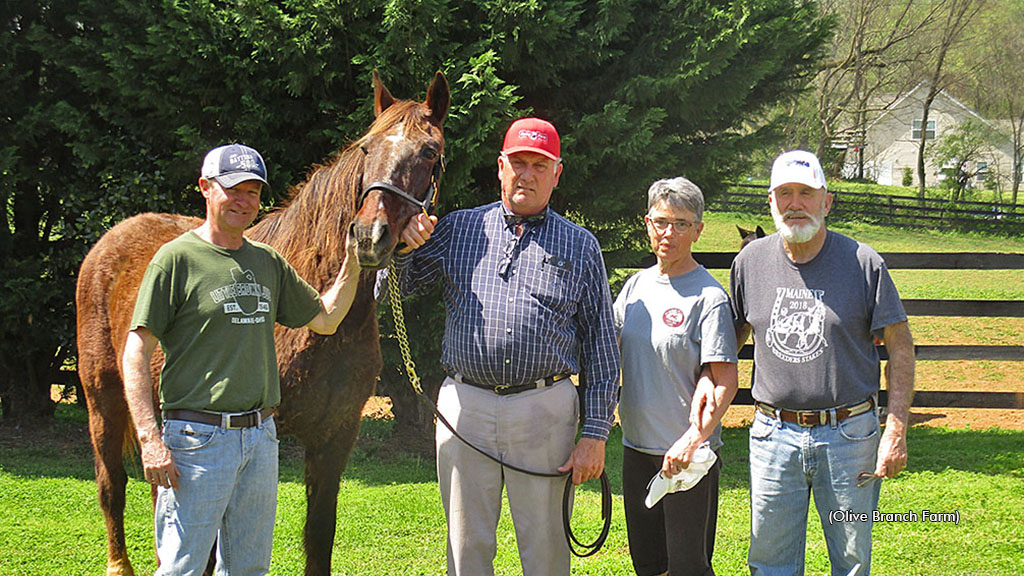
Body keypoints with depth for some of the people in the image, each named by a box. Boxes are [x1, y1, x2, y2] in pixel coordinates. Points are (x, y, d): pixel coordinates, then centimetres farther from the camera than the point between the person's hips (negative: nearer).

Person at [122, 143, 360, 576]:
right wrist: (150, 440, -18)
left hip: (261, 437, 6)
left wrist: (352, 265, 5)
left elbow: (325, 320, 22)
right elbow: (135, 354, -10)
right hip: (198, 438, -6)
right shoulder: (177, 258, -7)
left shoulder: (268, 262, 12)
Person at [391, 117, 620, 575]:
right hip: (464, 409, 1)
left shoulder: (580, 246, 7)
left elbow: (600, 347, 6)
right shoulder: (458, 230, 10)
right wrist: (404, 246, -8)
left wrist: (595, 433, -2)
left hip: (544, 412, -1)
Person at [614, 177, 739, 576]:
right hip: (637, 447, 6)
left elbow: (725, 382, -14)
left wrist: (693, 439, -26)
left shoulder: (708, 297, -10)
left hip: (688, 454, -6)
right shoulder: (637, 285, 9)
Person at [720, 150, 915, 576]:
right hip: (774, 434, 2)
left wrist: (896, 429, -9)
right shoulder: (751, 262, 4)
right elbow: (731, 335, 18)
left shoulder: (863, 263, -5)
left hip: (848, 434, -2)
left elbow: (900, 346, -2)